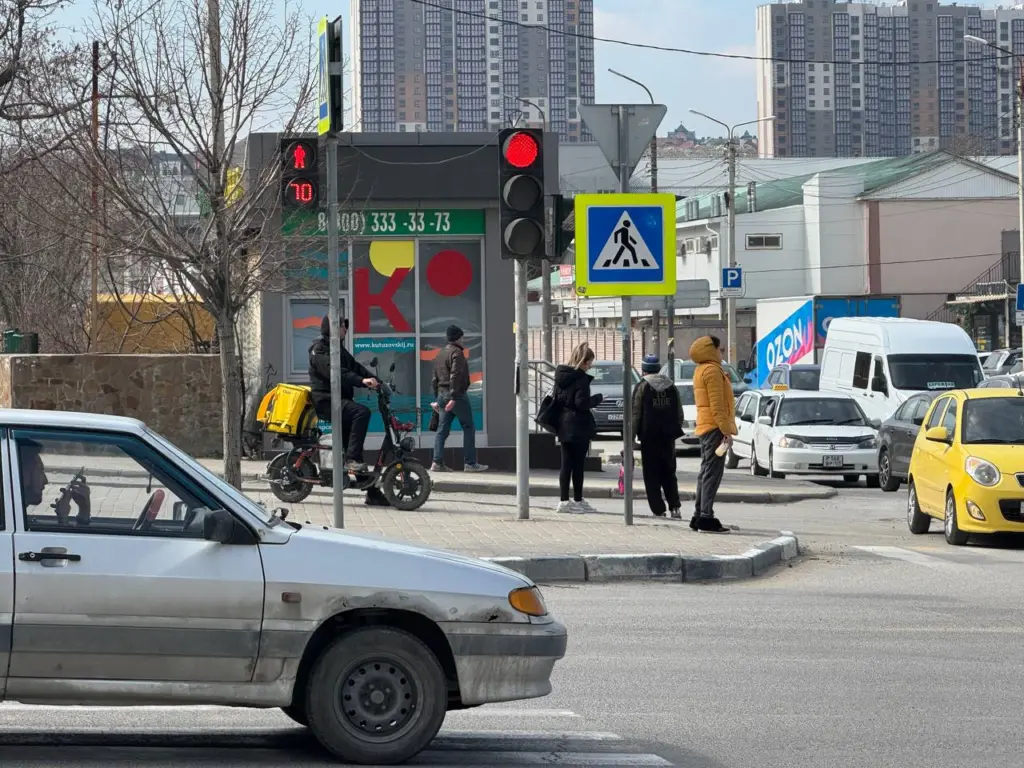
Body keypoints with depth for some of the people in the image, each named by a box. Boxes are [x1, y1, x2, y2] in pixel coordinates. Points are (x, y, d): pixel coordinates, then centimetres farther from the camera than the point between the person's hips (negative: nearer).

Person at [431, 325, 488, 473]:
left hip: (442, 394, 8)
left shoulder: (440, 355, 16)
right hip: (458, 394, -8)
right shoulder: (457, 353, -11)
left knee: (442, 430, 6)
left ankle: (437, 462, -2)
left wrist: (438, 398, 24)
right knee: (468, 428, 0)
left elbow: (435, 379, 19)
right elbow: (455, 376, -21)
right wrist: (454, 398, -25)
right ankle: (470, 463, -2)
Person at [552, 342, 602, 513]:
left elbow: (555, 398, 12)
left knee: (566, 464, 9)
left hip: (564, 426, 7)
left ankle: (564, 501, 8)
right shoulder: (581, 378, -15)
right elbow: (582, 403, -19)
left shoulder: (561, 375, 8)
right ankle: (578, 501, 6)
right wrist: (597, 398, -5)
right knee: (578, 464, 1)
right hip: (579, 427, -7)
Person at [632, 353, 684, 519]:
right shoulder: (671, 385, 9)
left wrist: (631, 437, -5)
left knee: (652, 475, 0)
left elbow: (635, 415, -8)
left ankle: (658, 510, -5)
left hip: (649, 437, -4)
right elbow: (679, 413, 12)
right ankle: (675, 507, 1)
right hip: (668, 437, 4)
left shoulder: (642, 387, -5)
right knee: (669, 474, 13)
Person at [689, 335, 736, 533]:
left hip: (705, 428, 10)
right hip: (714, 427, -10)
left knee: (706, 472, 13)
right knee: (713, 472, -11)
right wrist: (726, 429, -20)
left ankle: (699, 516, 15)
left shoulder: (701, 370, 20)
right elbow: (717, 404, -18)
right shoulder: (712, 370, -12)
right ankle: (706, 517, -15)